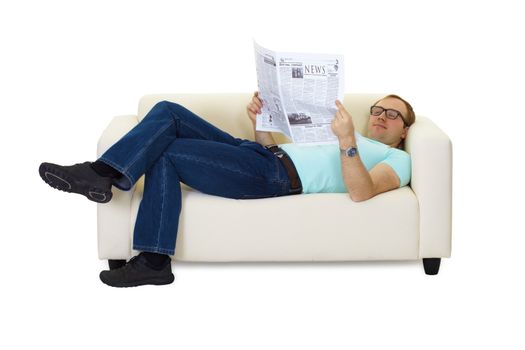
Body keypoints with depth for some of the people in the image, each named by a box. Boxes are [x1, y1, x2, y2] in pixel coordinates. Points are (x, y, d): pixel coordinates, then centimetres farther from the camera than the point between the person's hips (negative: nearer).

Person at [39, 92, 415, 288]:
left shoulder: (398, 160, 8)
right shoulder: (340, 137, 35)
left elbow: (361, 192, -16)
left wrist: (348, 142, -28)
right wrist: (260, 123, 9)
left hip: (277, 176, -9)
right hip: (262, 154, 9)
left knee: (165, 153, -17)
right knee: (168, 112, -6)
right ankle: (103, 173, -18)